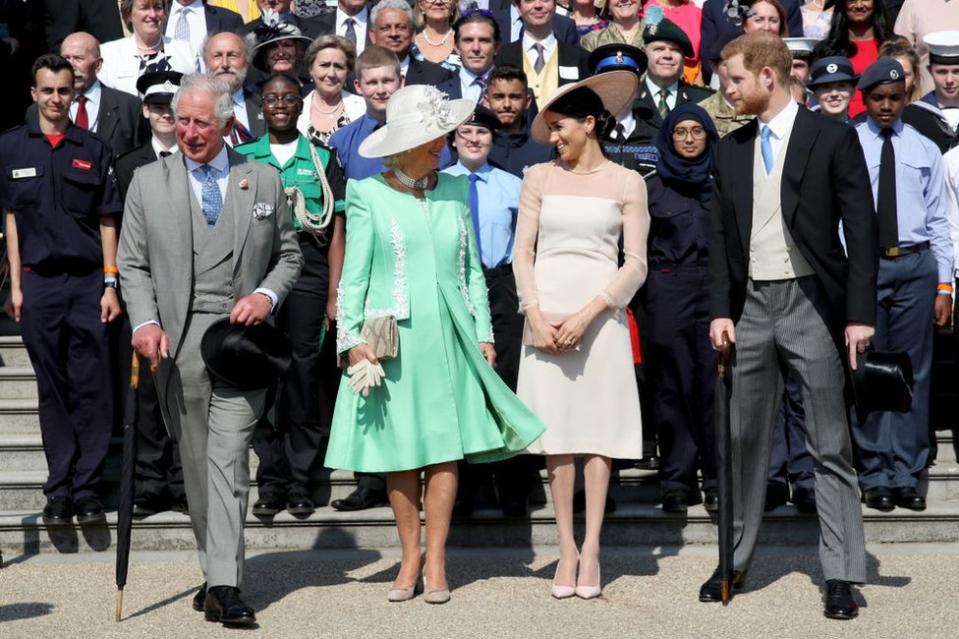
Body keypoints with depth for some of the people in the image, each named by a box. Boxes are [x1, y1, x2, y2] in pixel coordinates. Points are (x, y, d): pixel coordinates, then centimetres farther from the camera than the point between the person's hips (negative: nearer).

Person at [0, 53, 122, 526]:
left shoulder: (94, 150, 6)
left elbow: (107, 222, 6)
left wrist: (110, 286, 0)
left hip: (88, 282, 0)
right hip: (38, 282, 0)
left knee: (93, 390, -1)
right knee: (52, 390, 5)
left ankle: (87, 488, 4)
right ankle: (59, 489, 10)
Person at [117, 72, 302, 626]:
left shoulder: (264, 181, 9)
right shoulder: (148, 182, 9)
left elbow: (289, 255, 15)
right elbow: (133, 264, 8)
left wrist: (266, 295, -5)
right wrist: (146, 321, -8)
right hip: (177, 340, 1)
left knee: (229, 459, -11)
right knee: (195, 463, 6)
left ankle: (224, 585, -15)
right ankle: (217, 570, 17)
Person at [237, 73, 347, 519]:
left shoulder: (322, 159, 12)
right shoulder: (243, 159, 14)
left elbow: (336, 233, 9)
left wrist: (334, 296, 0)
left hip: (307, 270, -1)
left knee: (303, 375, -3)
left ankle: (299, 482, 4)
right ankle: (270, 481, 4)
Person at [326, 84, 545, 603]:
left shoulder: (456, 190, 9)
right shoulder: (369, 195, 0)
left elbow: (472, 269, 13)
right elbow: (354, 275, 0)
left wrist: (483, 332, 7)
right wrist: (352, 338, -8)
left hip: (448, 335, 2)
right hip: (393, 339, -2)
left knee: (445, 448, 0)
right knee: (399, 451, 2)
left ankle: (435, 562, 6)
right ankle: (409, 559, 12)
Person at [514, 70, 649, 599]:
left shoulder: (626, 183, 5)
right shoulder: (539, 177, 10)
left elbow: (636, 263, -1)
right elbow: (523, 252, 6)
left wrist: (587, 315, -11)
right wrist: (536, 315, -8)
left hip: (601, 312, -2)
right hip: (546, 312, 2)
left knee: (597, 427, -2)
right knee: (556, 428, 1)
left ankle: (591, 548, 2)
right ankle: (567, 549, 6)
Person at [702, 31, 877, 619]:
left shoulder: (832, 137, -3)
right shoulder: (731, 149, 10)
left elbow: (862, 228, -5)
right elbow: (722, 236, 13)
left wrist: (860, 314, -11)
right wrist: (721, 310, 2)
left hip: (813, 305, -4)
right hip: (751, 306, 4)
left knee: (831, 447, -1)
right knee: (744, 441, 10)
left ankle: (842, 576, 3)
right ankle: (735, 563, 20)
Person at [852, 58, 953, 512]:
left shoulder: (925, 151, 8)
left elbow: (939, 221, 7)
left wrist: (944, 285, 2)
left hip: (916, 265, 2)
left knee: (914, 372, 3)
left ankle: (906, 475, 10)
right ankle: (874, 475, 11)